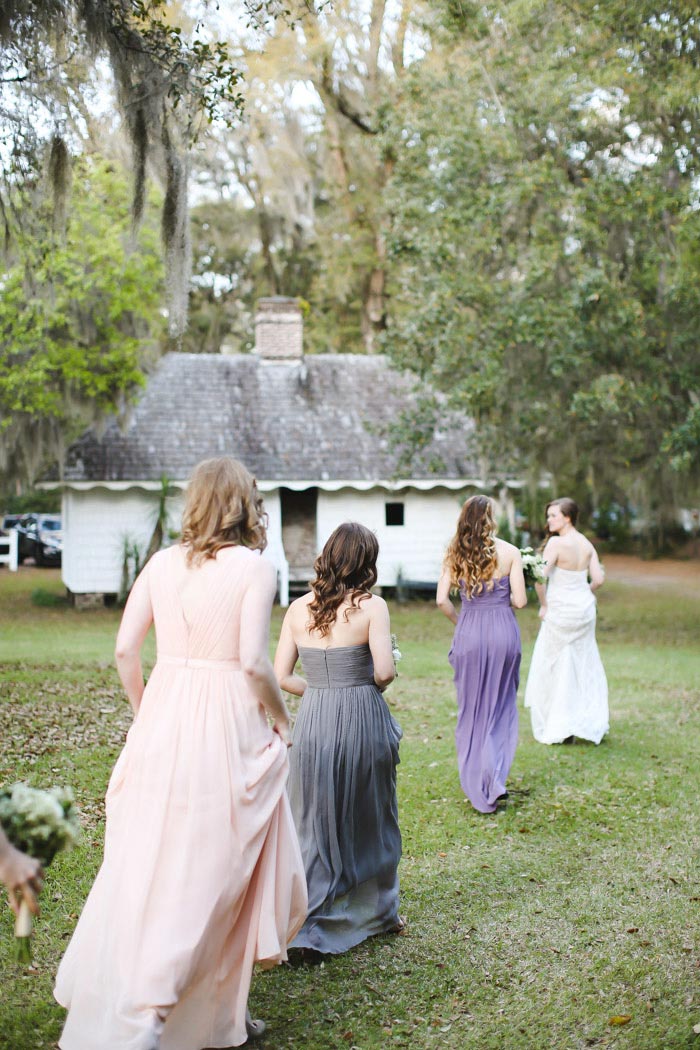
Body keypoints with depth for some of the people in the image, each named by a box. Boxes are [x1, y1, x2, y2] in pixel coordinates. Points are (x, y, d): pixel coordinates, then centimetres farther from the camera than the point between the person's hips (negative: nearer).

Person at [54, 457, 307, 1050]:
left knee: (149, 863, 15)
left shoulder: (163, 562, 6)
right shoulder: (254, 568, -8)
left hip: (162, 720, 5)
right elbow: (253, 662, -15)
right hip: (227, 726, -5)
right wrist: (282, 720, 1)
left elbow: (125, 650, 4)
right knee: (215, 866, 6)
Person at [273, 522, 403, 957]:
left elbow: (281, 676, 0)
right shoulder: (371, 605, -10)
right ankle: (378, 912, 33)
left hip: (313, 723, 3)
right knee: (369, 818, 16)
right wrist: (374, 684, 4)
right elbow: (384, 671, -18)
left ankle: (310, 925, 11)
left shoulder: (299, 609, 1)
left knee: (316, 822, 12)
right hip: (363, 721, -2)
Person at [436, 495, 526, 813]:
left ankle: (476, 785, 17)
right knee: (501, 706, 14)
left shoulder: (455, 554, 0)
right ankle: (495, 779, 4)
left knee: (471, 707, 13)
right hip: (503, 629, -1)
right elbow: (519, 600, -6)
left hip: (469, 632, 1)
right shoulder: (509, 552, -5)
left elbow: (442, 599, -4)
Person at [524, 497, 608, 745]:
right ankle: (592, 723, 22)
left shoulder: (556, 543, -17)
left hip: (560, 612, -6)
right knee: (584, 667, 17)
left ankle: (559, 730, 8)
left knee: (553, 670, 6)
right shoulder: (587, 544, 2)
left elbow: (540, 578, -23)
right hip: (586, 610, 6)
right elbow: (598, 579, 0)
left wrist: (543, 605, -10)